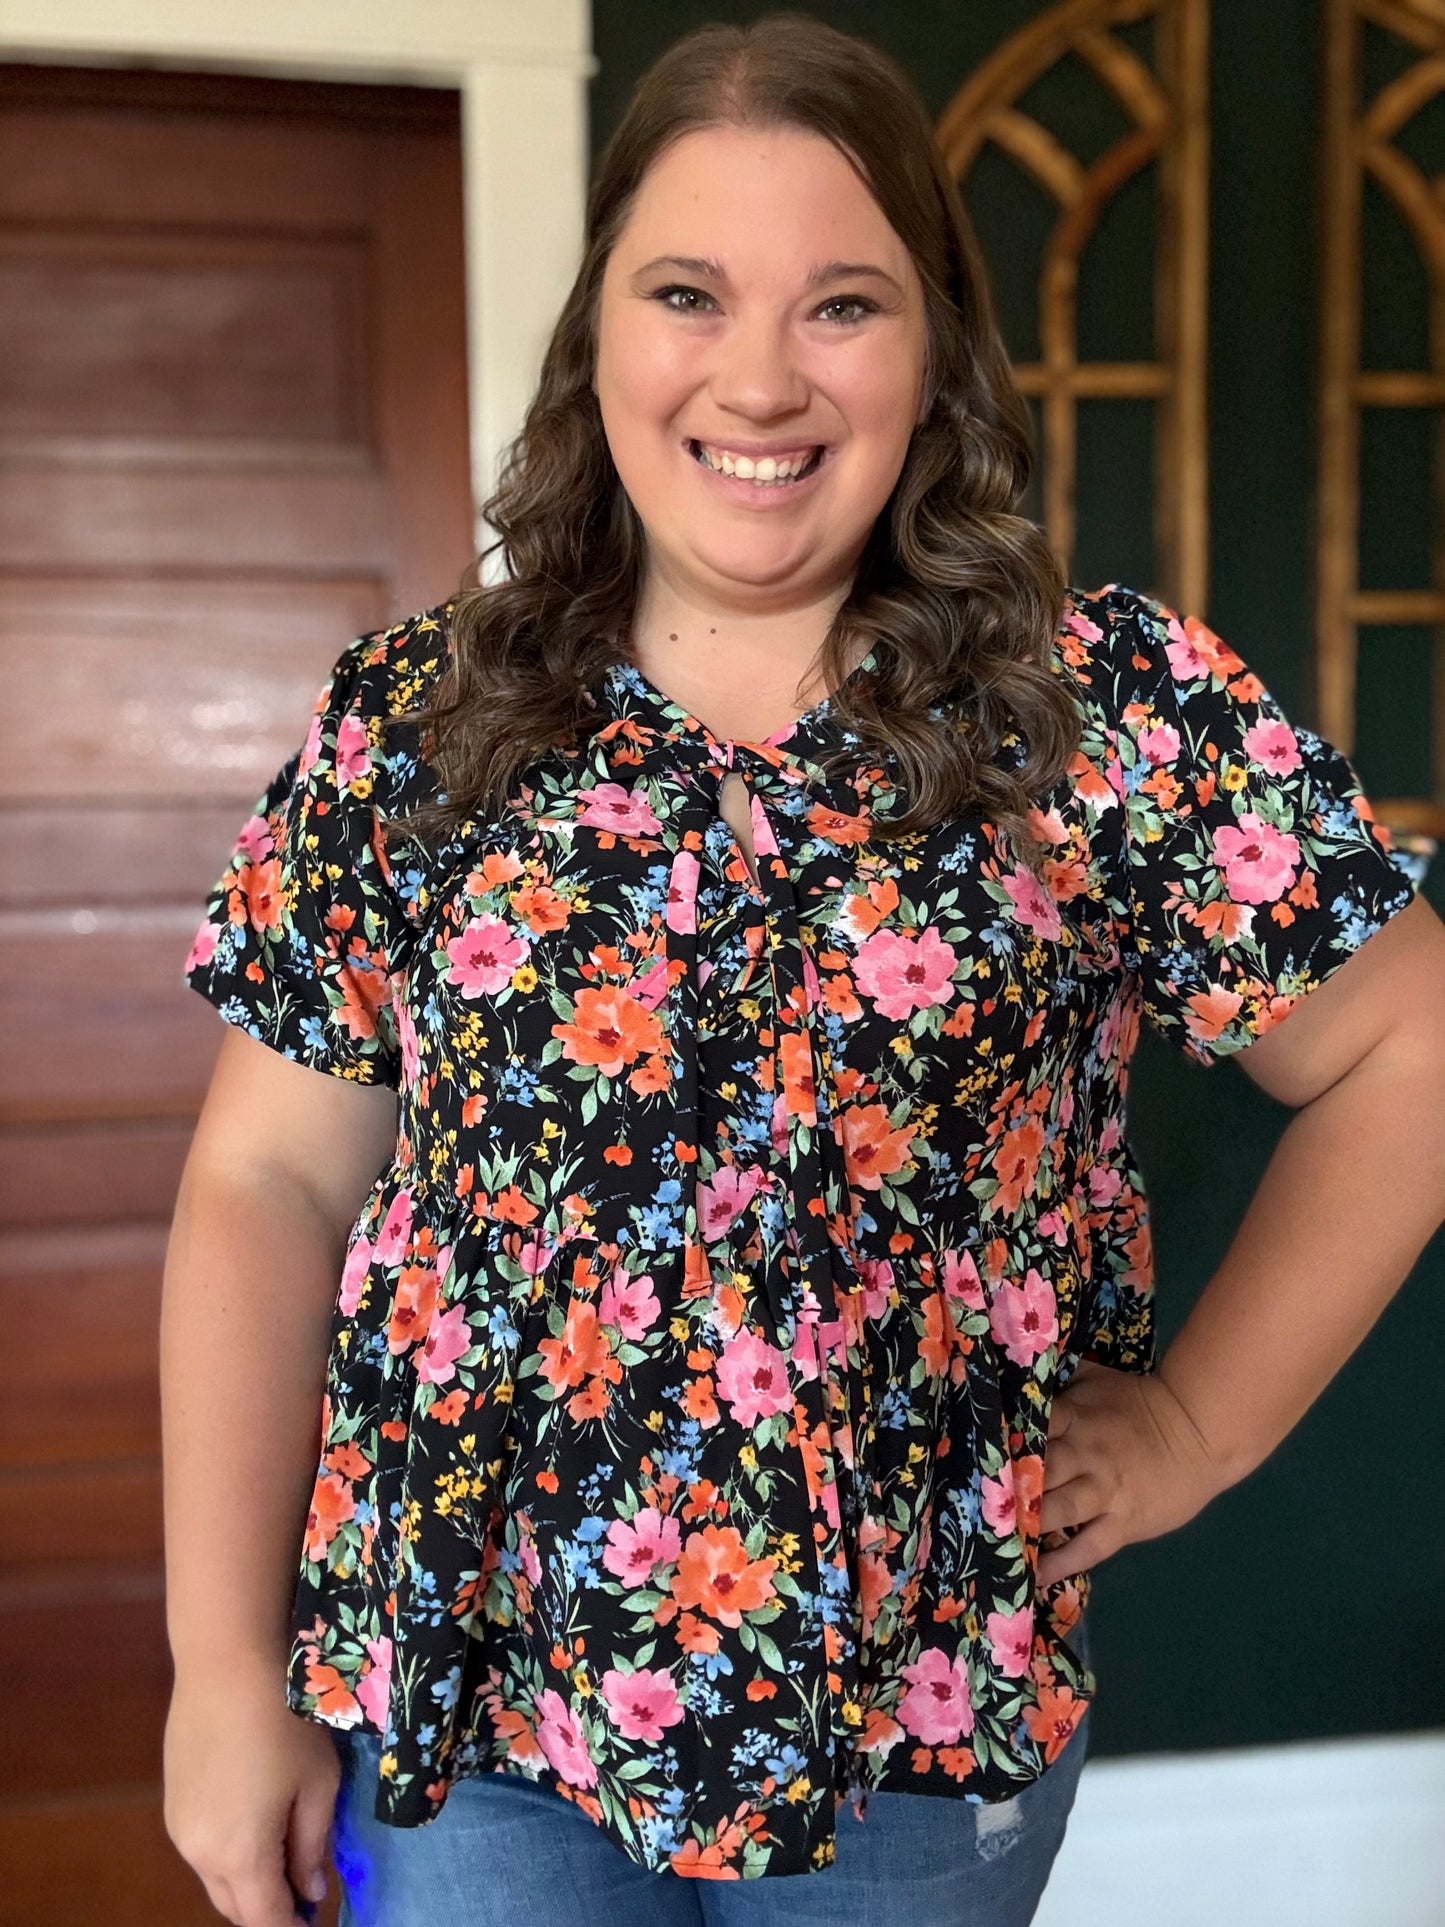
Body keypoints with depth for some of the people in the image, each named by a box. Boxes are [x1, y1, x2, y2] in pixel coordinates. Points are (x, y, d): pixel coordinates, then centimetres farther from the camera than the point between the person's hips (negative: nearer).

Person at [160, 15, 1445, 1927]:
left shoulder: (1116, 706, -8)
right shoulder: (407, 721, -3)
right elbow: (268, 1185, -2)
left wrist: (1197, 1425, -3)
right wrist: (225, 1663, -3)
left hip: (923, 1724, 0)